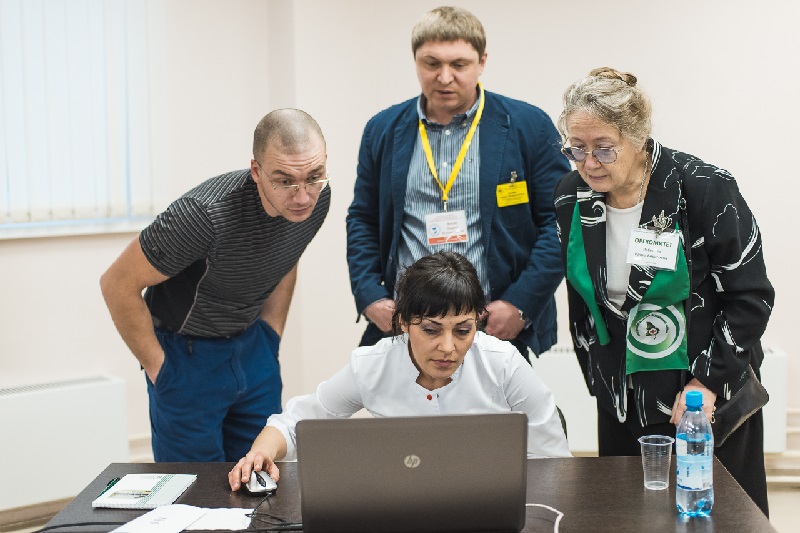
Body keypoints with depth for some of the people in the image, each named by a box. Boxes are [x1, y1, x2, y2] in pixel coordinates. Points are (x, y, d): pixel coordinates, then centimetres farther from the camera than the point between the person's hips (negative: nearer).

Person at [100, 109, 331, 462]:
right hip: (188, 353, -5)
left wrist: (271, 340, 9)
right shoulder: (206, 213, -33)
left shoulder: (316, 199, -12)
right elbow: (118, 285, -22)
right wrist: (158, 367, -14)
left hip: (252, 346, 6)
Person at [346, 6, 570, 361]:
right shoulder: (383, 130, 9)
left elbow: (559, 221, -2)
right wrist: (370, 298, -1)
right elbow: (363, 220, 13)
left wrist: (521, 304, -11)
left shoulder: (529, 126, 0)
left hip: (499, 328, -2)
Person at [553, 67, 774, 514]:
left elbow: (750, 297, -12)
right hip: (622, 408, 4)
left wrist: (708, 381, -15)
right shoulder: (571, 198, -2)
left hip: (711, 398, -4)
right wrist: (599, 381, 10)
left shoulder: (706, 189, -17)